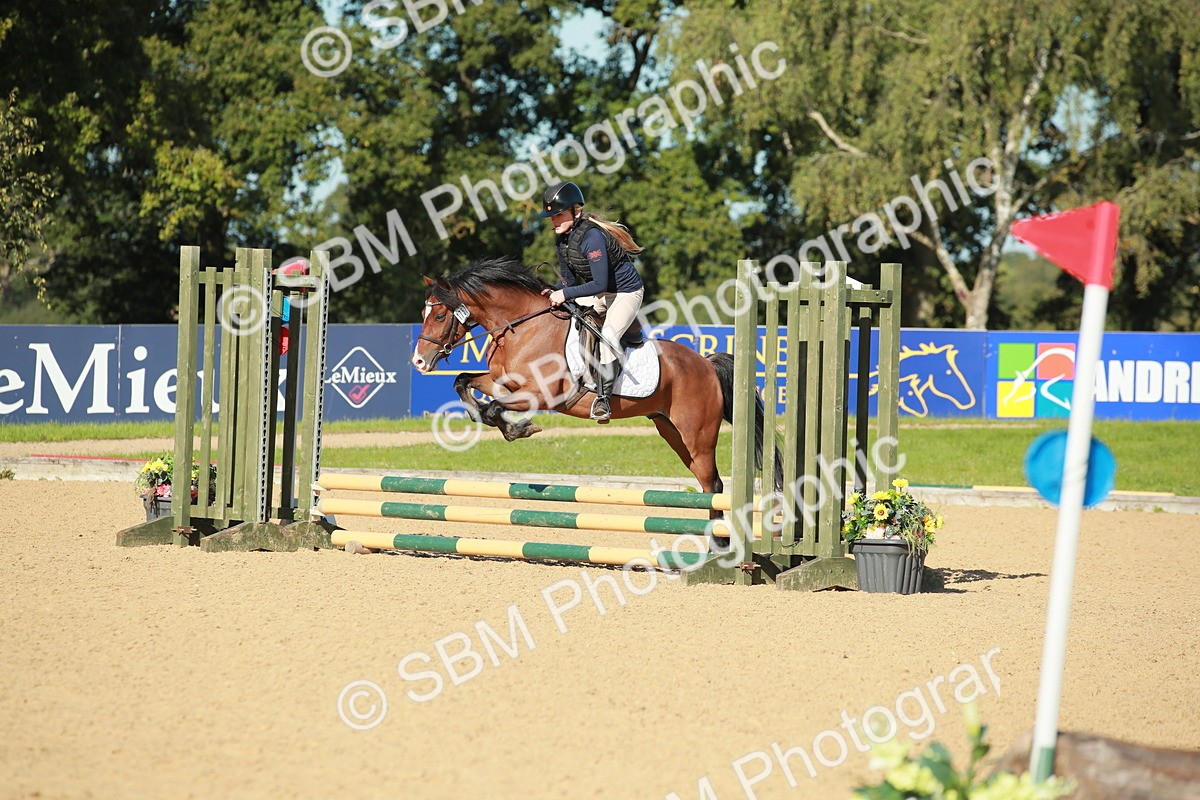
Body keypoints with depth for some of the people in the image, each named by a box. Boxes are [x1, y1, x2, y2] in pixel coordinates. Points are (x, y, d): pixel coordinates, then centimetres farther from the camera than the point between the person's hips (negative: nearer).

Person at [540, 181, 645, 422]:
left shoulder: (591, 237, -29)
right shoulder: (562, 241, -1)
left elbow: (600, 284, -30)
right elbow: (570, 281, 7)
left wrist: (566, 294, -29)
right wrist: (553, 293, -11)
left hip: (626, 293, -9)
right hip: (597, 295, 9)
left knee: (608, 335, -29)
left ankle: (603, 397, -29)